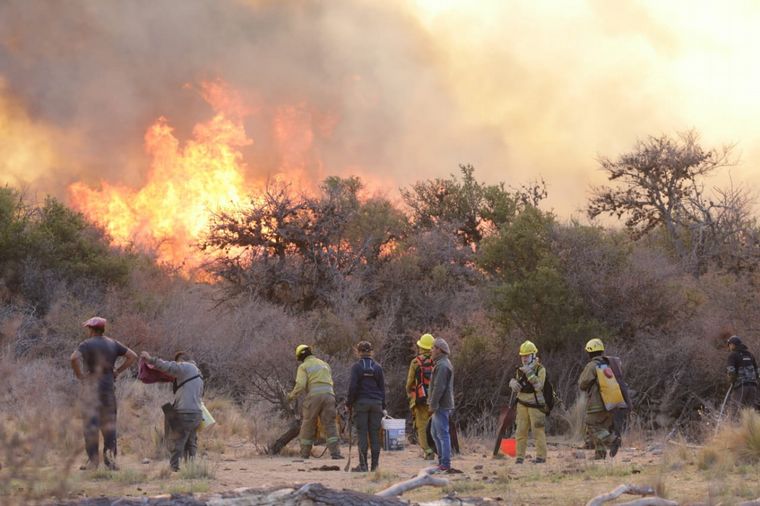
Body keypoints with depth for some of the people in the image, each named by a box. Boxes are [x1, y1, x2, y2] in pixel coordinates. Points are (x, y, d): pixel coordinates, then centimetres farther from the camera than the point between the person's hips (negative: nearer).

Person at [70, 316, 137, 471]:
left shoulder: (86, 344, -6)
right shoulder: (113, 344, 10)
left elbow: (74, 358, -23)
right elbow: (132, 356, 11)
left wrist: (79, 374, -9)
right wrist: (117, 371, 11)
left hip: (91, 386, -4)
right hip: (108, 387, 4)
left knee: (91, 423, 0)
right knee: (109, 423, 12)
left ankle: (93, 459, -1)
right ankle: (110, 455, 2)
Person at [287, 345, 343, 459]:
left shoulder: (303, 367, 5)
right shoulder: (324, 364, 24)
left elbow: (300, 385, -7)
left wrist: (292, 395, 9)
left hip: (314, 396, -4)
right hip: (329, 394, 4)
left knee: (308, 425, 7)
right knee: (330, 425, 0)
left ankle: (305, 453, 10)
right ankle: (335, 452, -12)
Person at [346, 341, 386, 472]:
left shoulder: (357, 367, -5)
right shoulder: (377, 367, 6)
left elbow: (352, 387, -10)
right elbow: (382, 387, 9)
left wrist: (349, 402, 1)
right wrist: (383, 406, 15)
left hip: (361, 402, -3)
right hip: (376, 402, 3)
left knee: (362, 434, -1)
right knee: (375, 434, 6)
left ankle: (363, 465, -3)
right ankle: (375, 465, 6)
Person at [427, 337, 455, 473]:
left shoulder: (442, 366, -16)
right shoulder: (443, 364, 19)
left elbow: (439, 388, -22)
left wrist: (433, 405, -20)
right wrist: (433, 404, 22)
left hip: (441, 406, -11)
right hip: (441, 406, 11)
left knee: (443, 434, -9)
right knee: (436, 434, 17)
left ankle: (445, 465, -9)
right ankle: (442, 461, 21)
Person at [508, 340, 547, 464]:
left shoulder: (540, 369, -9)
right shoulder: (520, 369, 8)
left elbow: (538, 386, -20)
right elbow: (513, 381, 15)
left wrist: (530, 373, -27)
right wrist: (514, 383, -9)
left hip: (535, 405, -6)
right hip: (522, 404, 6)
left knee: (538, 431, -4)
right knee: (521, 431, 5)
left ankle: (541, 456, 2)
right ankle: (520, 456, 9)